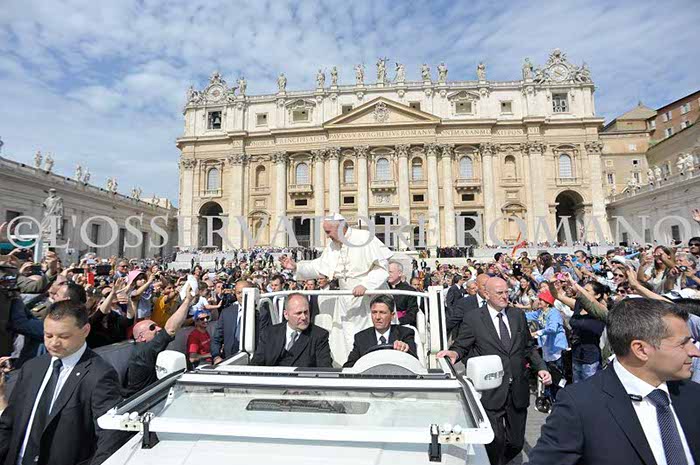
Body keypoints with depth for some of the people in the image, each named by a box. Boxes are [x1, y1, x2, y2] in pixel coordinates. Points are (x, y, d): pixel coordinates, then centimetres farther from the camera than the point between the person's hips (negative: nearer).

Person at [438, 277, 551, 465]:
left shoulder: (518, 315, 7)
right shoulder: (472, 318, -7)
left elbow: (528, 347, 16)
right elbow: (461, 346, -2)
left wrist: (541, 367, 2)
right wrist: (454, 353, -23)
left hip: (517, 391, 5)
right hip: (491, 392, -4)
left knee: (516, 443, 15)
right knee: (495, 443, 0)